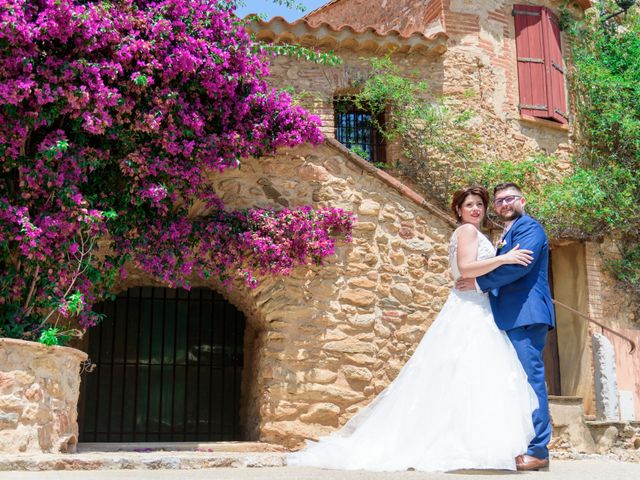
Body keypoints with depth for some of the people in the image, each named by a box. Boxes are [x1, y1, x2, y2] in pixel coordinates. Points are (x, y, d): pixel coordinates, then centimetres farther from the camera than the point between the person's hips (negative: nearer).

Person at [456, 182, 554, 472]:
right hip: (513, 319, 10)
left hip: (526, 316, -10)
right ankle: (521, 447, 15)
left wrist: (479, 283, -14)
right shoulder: (507, 235, 26)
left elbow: (519, 266, -18)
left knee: (529, 380, -10)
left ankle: (538, 451, -8)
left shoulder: (529, 227, -4)